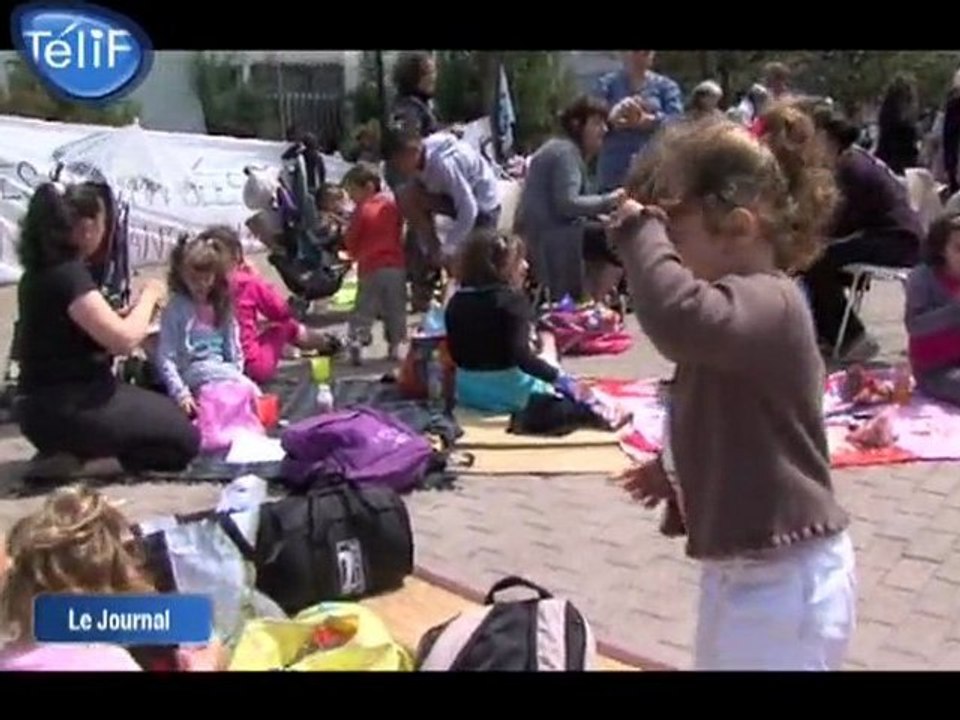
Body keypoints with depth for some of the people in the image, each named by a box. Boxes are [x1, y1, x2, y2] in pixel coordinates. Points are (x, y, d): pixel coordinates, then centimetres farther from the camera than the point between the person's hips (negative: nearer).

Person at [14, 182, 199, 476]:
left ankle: (71, 450, 7)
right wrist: (149, 296, -7)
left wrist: (134, 309, 12)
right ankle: (81, 458, -8)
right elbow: (124, 340, -24)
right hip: (64, 411, -9)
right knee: (184, 439, 1)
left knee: (166, 413, 24)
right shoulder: (68, 275, -20)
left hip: (51, 404, 9)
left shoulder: (42, 271, 9)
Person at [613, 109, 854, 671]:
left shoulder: (769, 304, -24)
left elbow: (679, 319, -47)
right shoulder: (750, 304, 9)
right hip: (743, 570, 11)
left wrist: (640, 232, -32)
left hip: (785, 583, -11)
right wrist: (677, 472, 11)